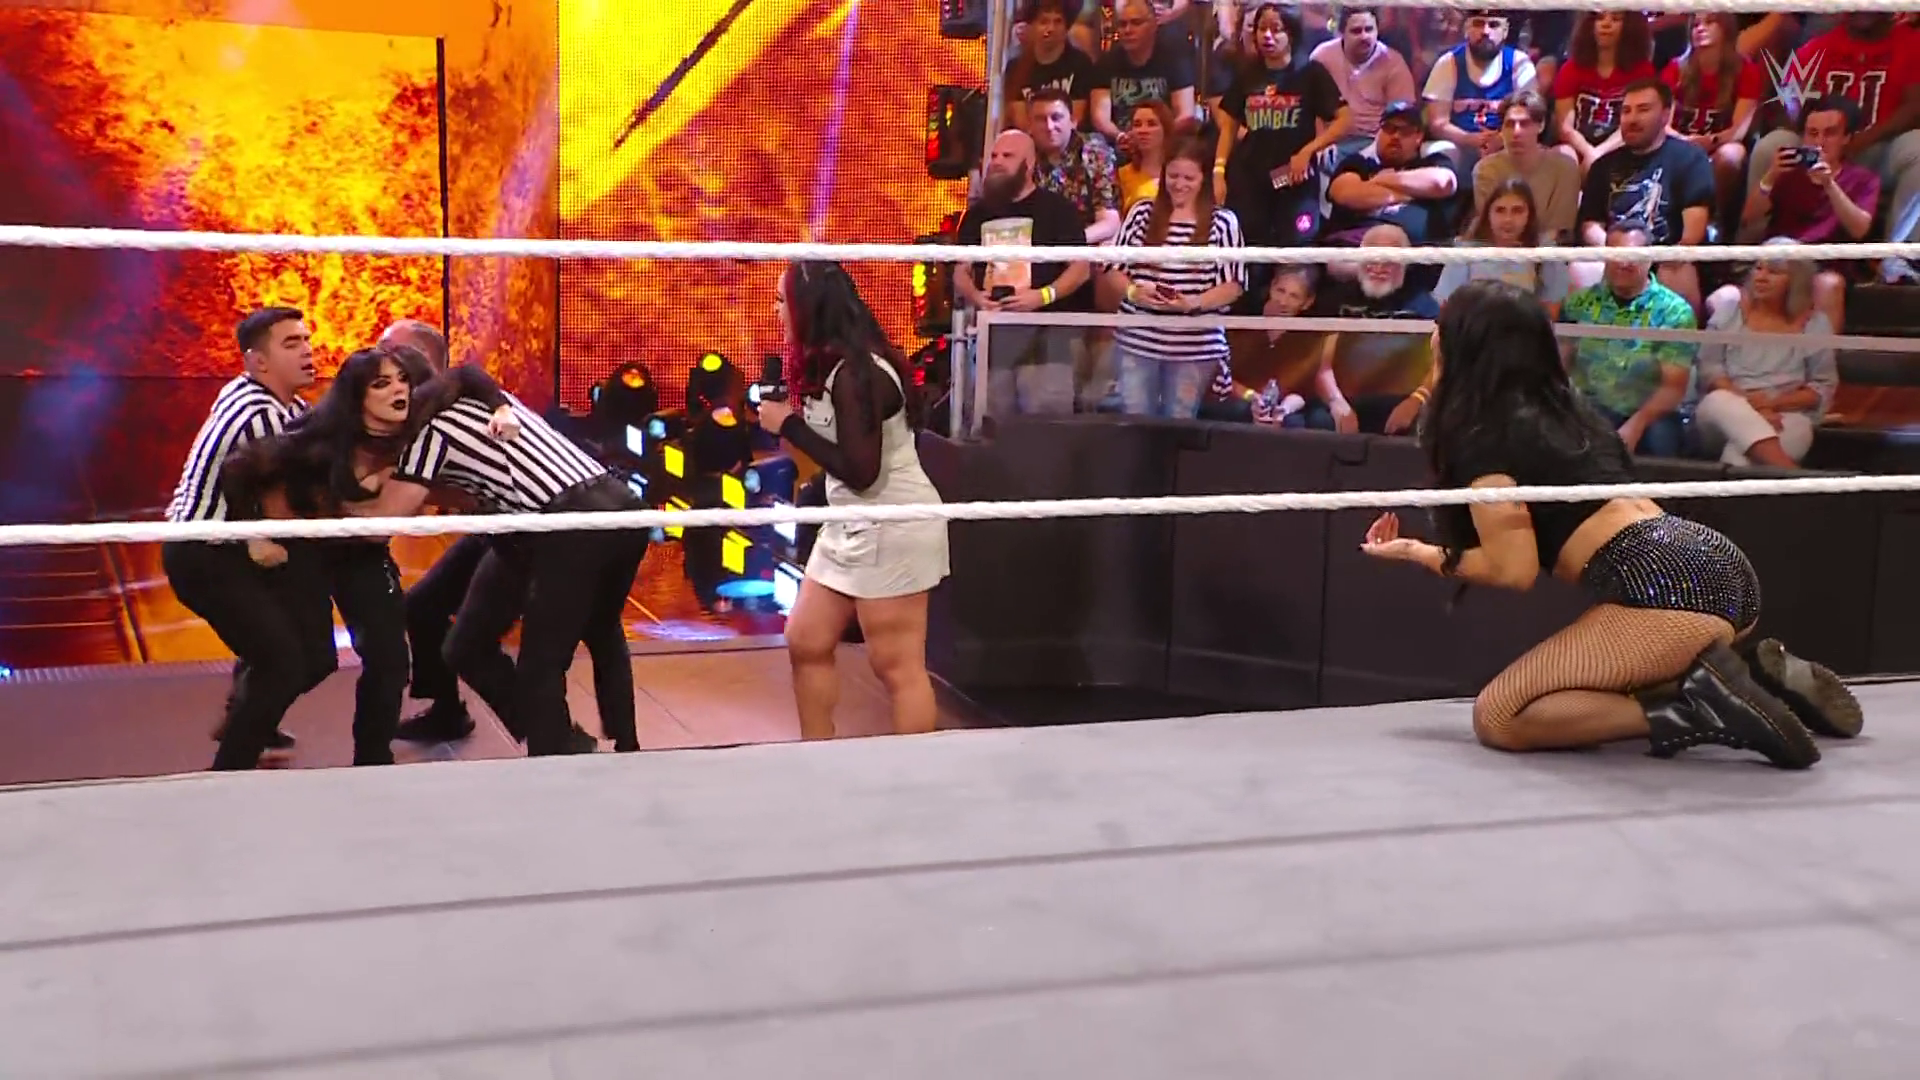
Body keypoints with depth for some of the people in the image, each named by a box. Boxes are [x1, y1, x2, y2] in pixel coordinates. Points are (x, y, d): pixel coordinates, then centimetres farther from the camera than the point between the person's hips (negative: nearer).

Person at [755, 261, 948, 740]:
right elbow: (838, 449, 6)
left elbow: (861, 471, -23)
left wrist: (789, 426, -16)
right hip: (854, 525, 10)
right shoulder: (831, 364, 8)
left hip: (891, 530, -10)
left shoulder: (855, 373, -21)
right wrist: (790, 419, -6)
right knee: (806, 643, 14)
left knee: (897, 666, -3)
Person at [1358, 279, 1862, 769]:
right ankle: (1761, 678, 11)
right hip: (1719, 565, 9)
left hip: (1667, 587, -9)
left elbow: (1514, 569, -4)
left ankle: (1696, 712, -16)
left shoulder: (1482, 432, 0)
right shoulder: (1562, 409, 24)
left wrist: (1420, 553, 11)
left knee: (1498, 719, -5)